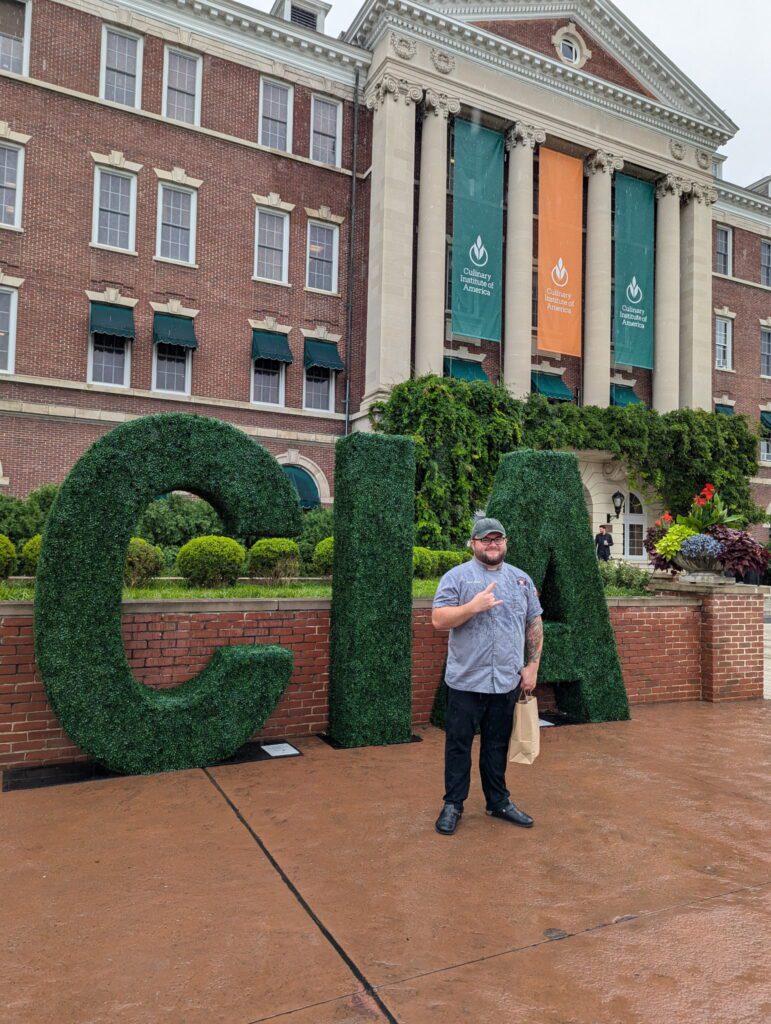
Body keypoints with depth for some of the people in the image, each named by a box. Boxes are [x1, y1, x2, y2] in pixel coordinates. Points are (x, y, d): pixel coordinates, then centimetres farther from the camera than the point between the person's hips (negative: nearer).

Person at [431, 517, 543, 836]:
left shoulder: (521, 579, 10)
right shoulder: (456, 577, -4)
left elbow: (534, 625, 12)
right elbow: (439, 620, -11)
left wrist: (532, 665, 6)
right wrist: (474, 606, -21)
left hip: (507, 681, 3)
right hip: (466, 681, -3)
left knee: (498, 745, 15)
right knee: (458, 745, 6)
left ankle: (499, 801, 29)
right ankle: (453, 805, 19)